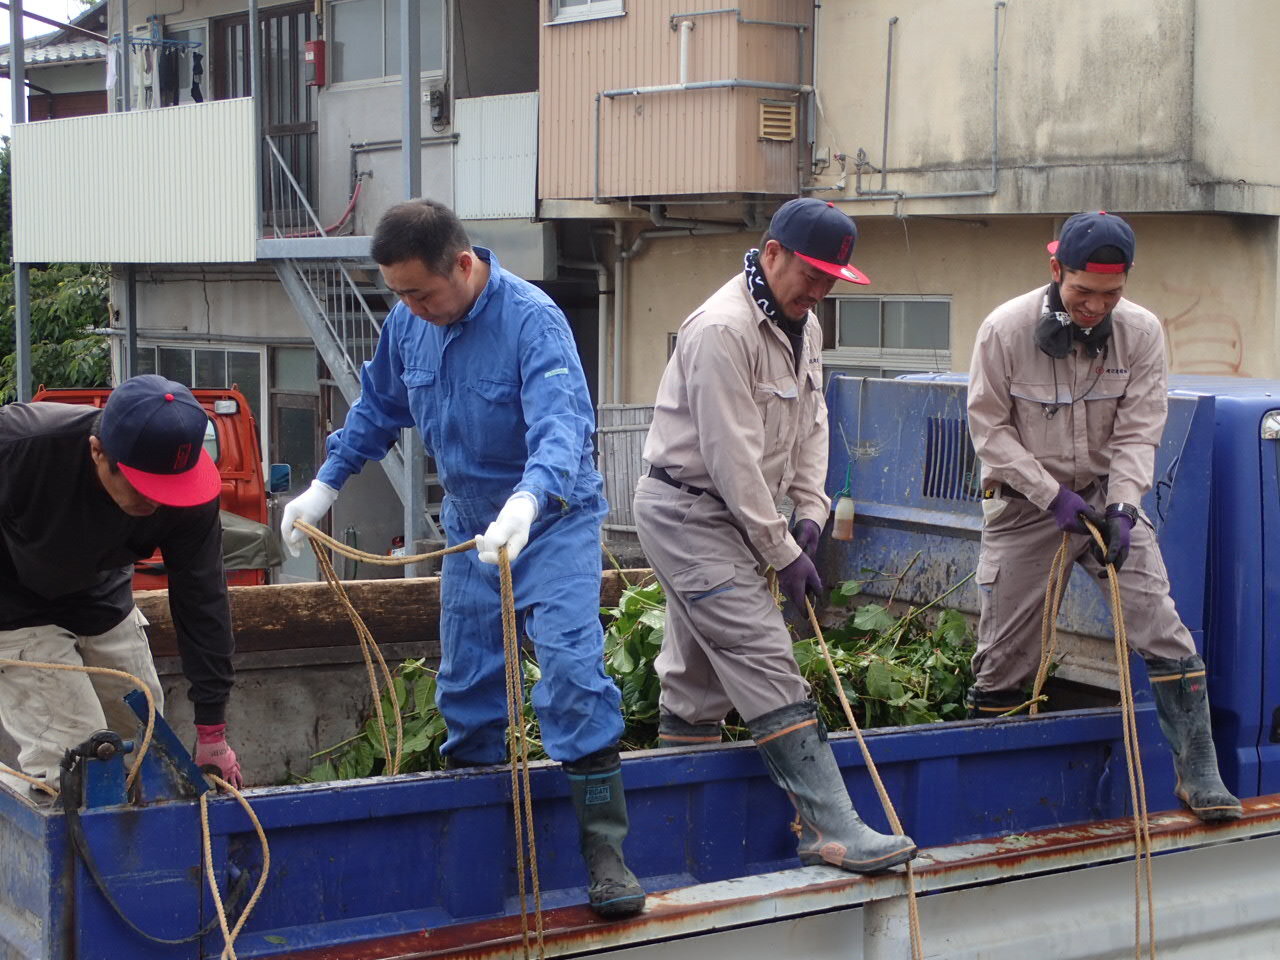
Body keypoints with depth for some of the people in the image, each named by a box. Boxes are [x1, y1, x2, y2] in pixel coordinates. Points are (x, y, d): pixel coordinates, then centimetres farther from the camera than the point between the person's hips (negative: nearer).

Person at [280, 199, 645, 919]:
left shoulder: (532, 319, -26)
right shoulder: (409, 323, -5)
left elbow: (563, 423, -40)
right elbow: (378, 407, 13)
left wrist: (526, 504, -57)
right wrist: (325, 488, 9)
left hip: (553, 520, -6)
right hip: (470, 524, 7)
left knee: (573, 668, -17)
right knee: (465, 679, 10)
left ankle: (604, 848, -12)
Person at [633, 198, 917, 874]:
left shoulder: (803, 325, 9)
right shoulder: (723, 329, -22)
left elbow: (811, 421, 17)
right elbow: (732, 457, -22)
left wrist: (810, 509, 2)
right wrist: (781, 554, -17)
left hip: (733, 514, 10)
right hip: (687, 508, -10)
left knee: (697, 667, 15)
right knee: (763, 660, -15)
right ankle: (830, 826, -18)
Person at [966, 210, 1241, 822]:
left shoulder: (1141, 331, -9)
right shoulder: (1005, 329, -15)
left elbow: (1137, 431, -7)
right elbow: (989, 428, -9)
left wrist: (1122, 507, -22)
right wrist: (1055, 496, -17)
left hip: (1108, 496, 2)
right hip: (1025, 503, -2)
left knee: (1162, 631, -9)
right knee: (1003, 654, 2)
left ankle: (1199, 775, -2)